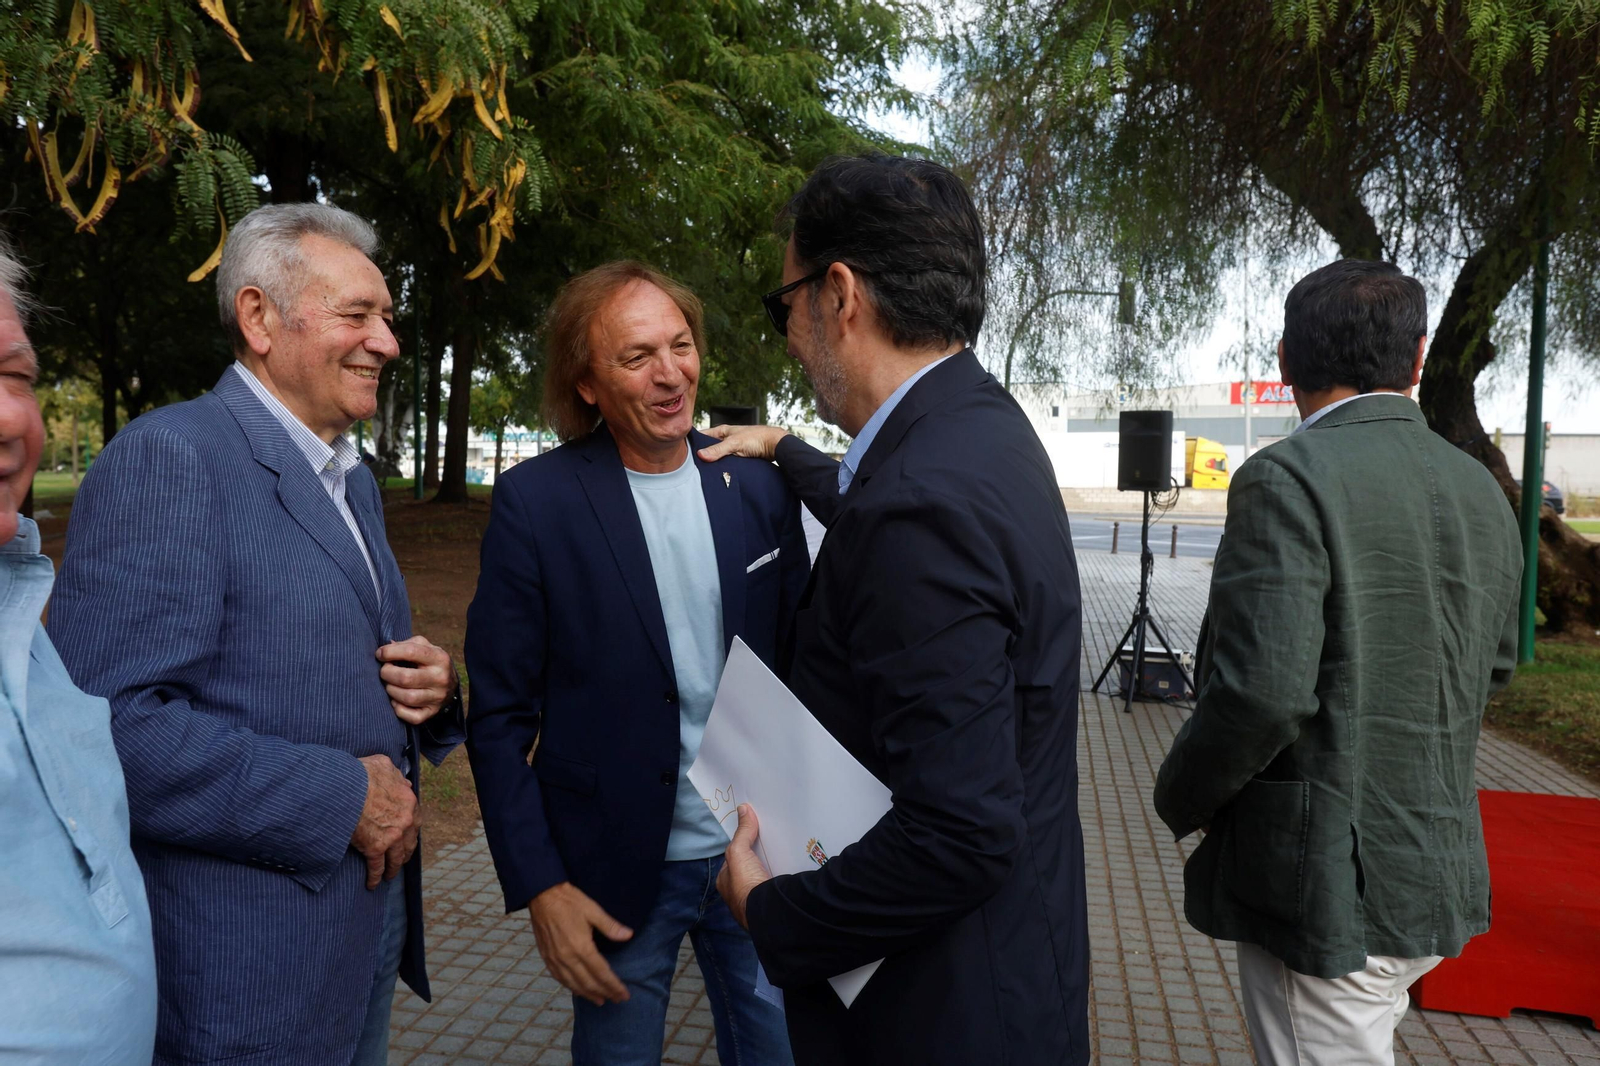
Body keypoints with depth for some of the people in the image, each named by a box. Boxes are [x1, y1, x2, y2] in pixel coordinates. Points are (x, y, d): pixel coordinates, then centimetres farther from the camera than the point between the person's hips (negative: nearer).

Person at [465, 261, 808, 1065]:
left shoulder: (759, 487, -2)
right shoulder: (535, 502, -11)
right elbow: (501, 715, -8)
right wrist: (538, 886, -11)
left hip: (758, 851, 3)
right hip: (616, 874, -3)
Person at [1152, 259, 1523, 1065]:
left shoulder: (1289, 478, -20)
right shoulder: (1482, 492, 4)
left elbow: (1264, 691, -27)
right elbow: (1491, 666, 17)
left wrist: (1180, 796, -10)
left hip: (1323, 889, -8)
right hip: (1440, 880, 8)